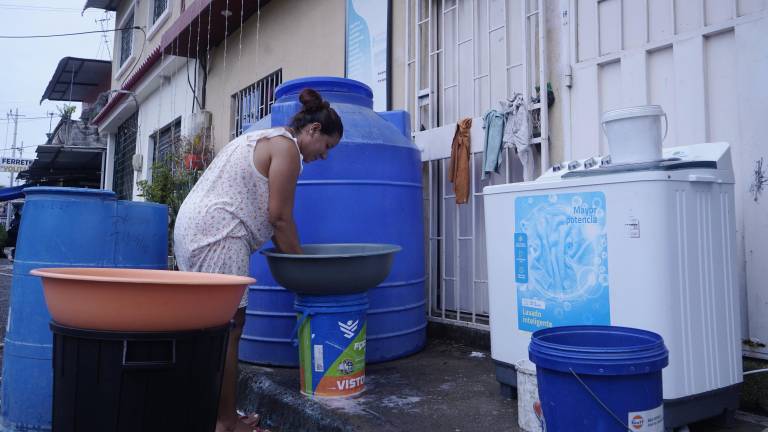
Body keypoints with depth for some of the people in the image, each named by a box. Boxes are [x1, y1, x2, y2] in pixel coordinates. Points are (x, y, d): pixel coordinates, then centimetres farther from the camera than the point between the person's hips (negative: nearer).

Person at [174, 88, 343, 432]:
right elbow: (280, 216, -10)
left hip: (193, 226, 10)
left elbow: (264, 212, 23)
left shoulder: (262, 139, 24)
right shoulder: (286, 146, -6)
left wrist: (287, 253, 21)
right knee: (227, 328, -6)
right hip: (218, 235, -10)